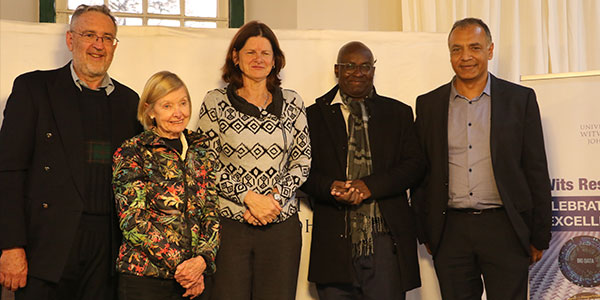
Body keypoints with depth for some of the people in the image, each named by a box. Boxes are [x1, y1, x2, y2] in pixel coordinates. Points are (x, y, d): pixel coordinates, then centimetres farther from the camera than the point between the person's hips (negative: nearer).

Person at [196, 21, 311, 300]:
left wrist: (275, 196, -8)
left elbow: (303, 159, 8)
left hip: (282, 224, 2)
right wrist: (249, 197, -12)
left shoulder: (292, 102, 9)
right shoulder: (216, 102, 2)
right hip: (229, 223, -2)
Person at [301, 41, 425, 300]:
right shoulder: (315, 115, 10)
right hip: (335, 242, 0)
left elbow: (415, 164, 2)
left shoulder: (399, 113, 12)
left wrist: (369, 186, -12)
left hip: (386, 240, 1)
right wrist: (331, 187, -17)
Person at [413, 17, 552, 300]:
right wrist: (425, 234, 5)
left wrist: (539, 237, 1)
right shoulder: (429, 105, 8)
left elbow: (537, 171, 3)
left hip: (504, 229, -1)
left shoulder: (521, 99, 3)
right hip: (450, 232, 2)